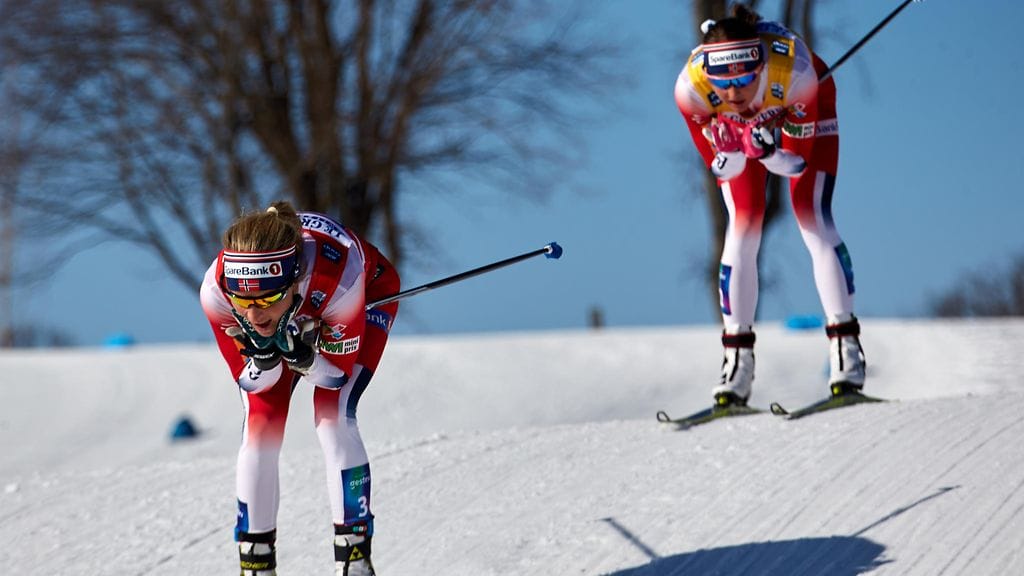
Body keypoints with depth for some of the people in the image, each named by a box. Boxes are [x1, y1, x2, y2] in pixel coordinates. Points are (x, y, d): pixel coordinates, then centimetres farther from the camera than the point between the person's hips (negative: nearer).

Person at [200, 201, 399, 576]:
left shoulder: (338, 275, -45)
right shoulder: (216, 289, -37)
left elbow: (339, 373, -26)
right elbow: (249, 380, -20)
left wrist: (303, 357, -45)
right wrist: (263, 358, -42)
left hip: (370, 294, -2)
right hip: (290, 319, 2)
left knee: (333, 419, -20)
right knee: (259, 429, -10)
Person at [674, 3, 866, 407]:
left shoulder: (794, 70, -42)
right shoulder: (691, 86, -38)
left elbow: (798, 161, -30)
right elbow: (720, 167, -25)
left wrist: (766, 151, -50)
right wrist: (731, 150, -46)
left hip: (804, 114, -1)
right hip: (735, 131, 1)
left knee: (814, 219, -15)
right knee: (741, 230, -11)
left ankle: (845, 344, -10)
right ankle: (737, 359, -4)